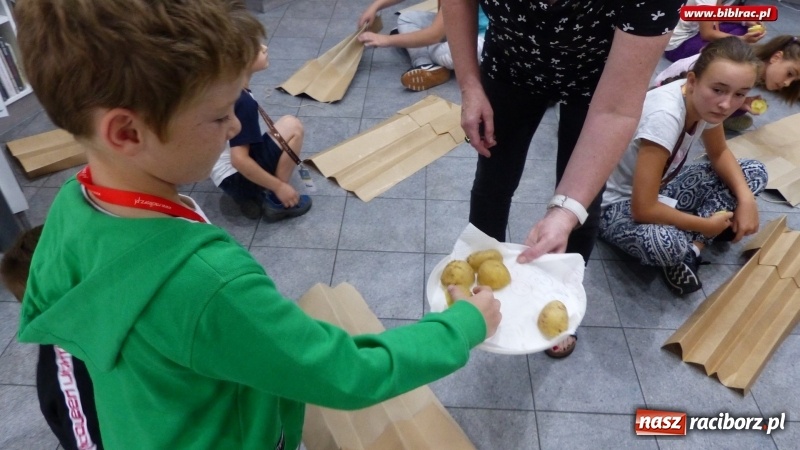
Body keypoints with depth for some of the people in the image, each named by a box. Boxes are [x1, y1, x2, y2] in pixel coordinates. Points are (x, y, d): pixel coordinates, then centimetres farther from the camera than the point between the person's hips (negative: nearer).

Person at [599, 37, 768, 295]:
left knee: (755, 172, 4)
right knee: (665, 244, -39)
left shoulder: (704, 100, -10)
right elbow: (643, 209, -34)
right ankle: (680, 251, -2)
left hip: (658, 188, 9)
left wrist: (745, 197, -8)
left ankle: (691, 249, -5)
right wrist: (706, 225, -18)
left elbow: (719, 153, 10)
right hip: (617, 204, -9)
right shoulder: (664, 116, -34)